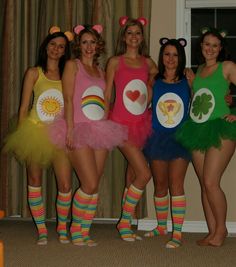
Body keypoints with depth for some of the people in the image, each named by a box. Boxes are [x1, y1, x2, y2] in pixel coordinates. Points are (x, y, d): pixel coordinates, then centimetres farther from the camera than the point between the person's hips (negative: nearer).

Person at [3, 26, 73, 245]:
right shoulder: (34, 73, 3)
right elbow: (24, 107, 2)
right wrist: (21, 133, -4)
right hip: (35, 131, -1)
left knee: (65, 184, -4)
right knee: (35, 181, 5)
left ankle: (62, 228, 16)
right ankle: (41, 230, 18)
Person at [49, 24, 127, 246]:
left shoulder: (100, 71, 18)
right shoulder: (72, 65, 1)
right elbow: (68, 99, -7)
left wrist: (106, 125, 9)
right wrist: (70, 129, -15)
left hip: (99, 130, 6)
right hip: (79, 129, -6)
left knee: (94, 186, 4)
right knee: (90, 185, -12)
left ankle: (85, 232, 14)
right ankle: (76, 230, 8)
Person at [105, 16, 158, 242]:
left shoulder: (148, 62, 10)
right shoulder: (115, 62, 0)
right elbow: (106, 95, 0)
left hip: (142, 124, 5)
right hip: (121, 123, -5)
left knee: (132, 176, 10)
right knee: (144, 173, -14)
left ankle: (125, 224, 22)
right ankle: (125, 221, 3)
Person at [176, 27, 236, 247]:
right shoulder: (198, 70, 16)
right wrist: (189, 81, 11)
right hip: (197, 130, 6)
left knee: (211, 183, -12)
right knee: (204, 184, 7)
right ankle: (212, 231, 16)